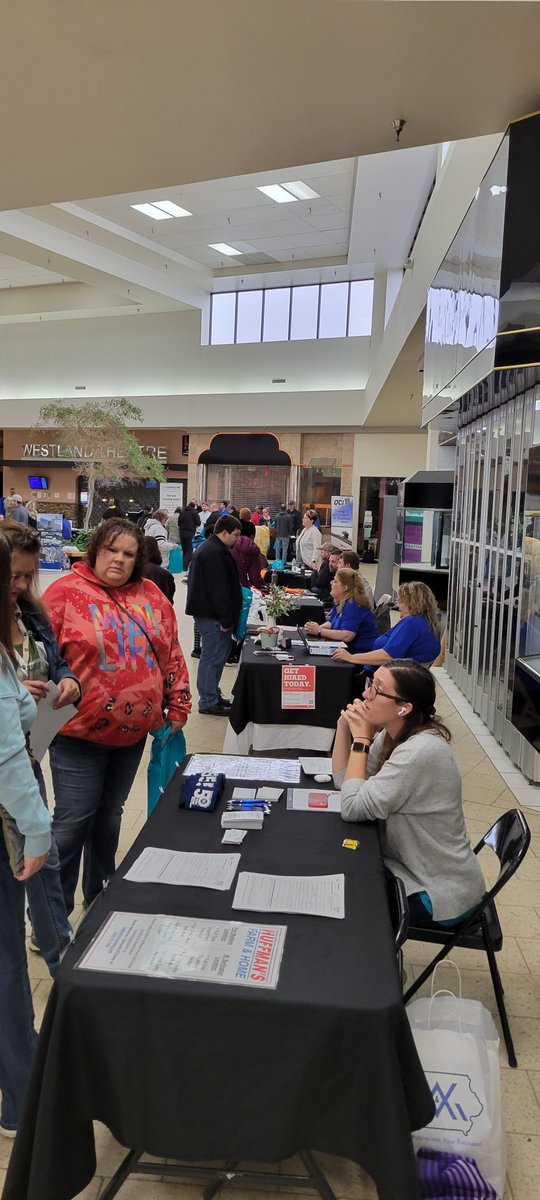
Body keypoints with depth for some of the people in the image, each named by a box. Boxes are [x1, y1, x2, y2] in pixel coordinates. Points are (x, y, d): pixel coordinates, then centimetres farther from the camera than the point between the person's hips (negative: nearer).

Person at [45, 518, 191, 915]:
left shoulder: (151, 595, 5)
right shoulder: (65, 593, -7)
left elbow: (172, 655, 9)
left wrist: (177, 707, 8)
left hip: (133, 731, 5)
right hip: (79, 733, -4)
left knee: (110, 813, 20)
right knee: (73, 822, 2)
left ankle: (100, 894, 39)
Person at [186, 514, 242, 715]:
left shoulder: (210, 549, 18)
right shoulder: (215, 553, -18)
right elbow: (218, 589, -23)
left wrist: (227, 617, 25)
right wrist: (226, 619, -20)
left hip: (209, 613, 11)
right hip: (213, 615, -11)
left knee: (215, 656, 17)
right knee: (213, 657, -5)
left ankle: (212, 695, 26)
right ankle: (208, 702, 2)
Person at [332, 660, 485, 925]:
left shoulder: (420, 751, -31)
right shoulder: (391, 734, -3)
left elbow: (352, 808, -27)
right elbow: (344, 779, 1)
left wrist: (361, 739, -20)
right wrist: (344, 726, -10)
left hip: (439, 894, -8)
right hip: (414, 869, 8)